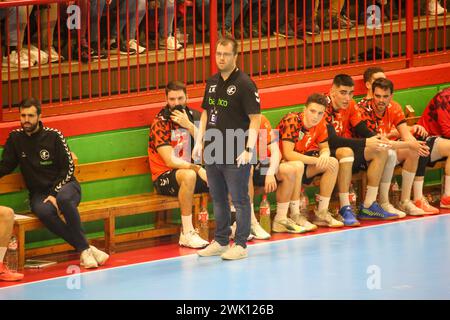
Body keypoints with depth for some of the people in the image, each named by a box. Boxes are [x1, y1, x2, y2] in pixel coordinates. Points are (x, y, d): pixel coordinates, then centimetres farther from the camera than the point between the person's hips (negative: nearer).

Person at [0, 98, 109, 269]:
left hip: (64, 186, -2)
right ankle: (85, 248, -33)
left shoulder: (54, 136, -3)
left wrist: (55, 194, -15)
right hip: (38, 193, 2)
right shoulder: (15, 138, 5)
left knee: (63, 199, -39)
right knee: (44, 211, -35)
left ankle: (84, 250, -32)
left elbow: (68, 168, -4)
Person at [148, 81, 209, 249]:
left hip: (189, 168, 6)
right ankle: (187, 233, -35)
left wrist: (188, 125, -16)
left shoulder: (191, 116, 6)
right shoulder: (160, 123, -13)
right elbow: (170, 161, -20)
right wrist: (198, 168, -27)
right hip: (164, 177, -6)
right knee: (189, 175, -38)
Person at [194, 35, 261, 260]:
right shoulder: (212, 82, 11)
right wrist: (199, 141, 11)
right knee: (218, 199, 16)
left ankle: (240, 245, 6)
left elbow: (255, 119, -13)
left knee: (239, 200, -1)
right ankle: (220, 242, 26)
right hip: (212, 153, 7)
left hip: (235, 156, -7)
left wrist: (249, 149, -20)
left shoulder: (244, 84, -11)